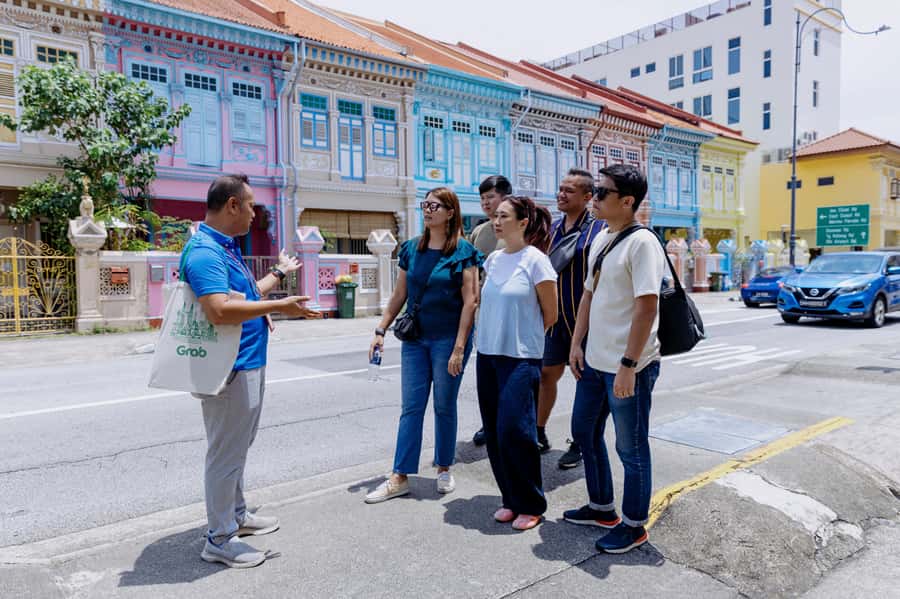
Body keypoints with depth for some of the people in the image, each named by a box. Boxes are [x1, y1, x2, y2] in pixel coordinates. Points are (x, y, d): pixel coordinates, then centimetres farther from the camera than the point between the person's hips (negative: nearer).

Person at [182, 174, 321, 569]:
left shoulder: (227, 248, 13)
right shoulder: (204, 252, -21)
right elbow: (220, 311, -33)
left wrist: (279, 273, 34)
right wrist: (278, 306, -27)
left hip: (249, 364, 11)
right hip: (230, 370, -11)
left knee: (238, 447, 22)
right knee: (226, 453, 1)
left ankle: (236, 514, 39)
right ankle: (220, 539, 15)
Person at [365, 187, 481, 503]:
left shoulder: (463, 251, -7)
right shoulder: (412, 248, 7)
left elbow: (470, 301, -11)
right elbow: (399, 294, 12)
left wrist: (459, 348, -16)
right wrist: (381, 330, 6)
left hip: (448, 340, -4)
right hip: (415, 338, 4)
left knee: (445, 407, 9)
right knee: (411, 407, 6)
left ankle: (444, 469, 26)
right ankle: (399, 477, 12)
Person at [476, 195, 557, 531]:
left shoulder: (536, 261, -9)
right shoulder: (493, 260, 9)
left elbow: (550, 315, -2)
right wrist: (495, 338, 14)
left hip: (521, 359, -6)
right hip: (488, 355, 6)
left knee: (514, 431, -7)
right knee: (494, 432, 9)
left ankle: (531, 506, 12)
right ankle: (510, 499, 24)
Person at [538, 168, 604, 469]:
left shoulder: (599, 230, -9)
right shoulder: (553, 229, 9)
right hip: (555, 317, 5)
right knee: (547, 374, 11)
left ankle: (580, 444, 20)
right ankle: (539, 434, 25)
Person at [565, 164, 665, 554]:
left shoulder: (642, 242, -16)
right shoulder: (599, 240, 10)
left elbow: (647, 306, -22)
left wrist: (628, 365, -23)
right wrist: (576, 344, 11)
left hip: (628, 367, -9)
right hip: (594, 361, 9)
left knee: (630, 448, 6)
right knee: (584, 431, 20)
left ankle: (634, 525, 25)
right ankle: (601, 507, 39)